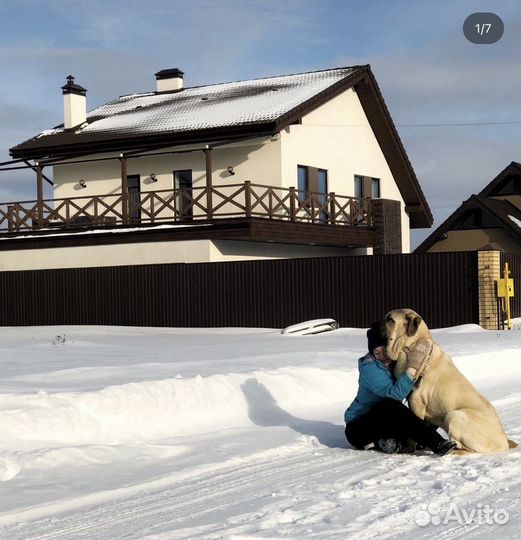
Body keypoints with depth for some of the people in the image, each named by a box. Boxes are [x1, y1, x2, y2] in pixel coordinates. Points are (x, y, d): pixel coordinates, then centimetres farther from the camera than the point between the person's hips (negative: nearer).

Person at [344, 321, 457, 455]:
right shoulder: (369, 368, -19)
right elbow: (394, 394, -34)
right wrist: (412, 368, -39)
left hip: (386, 424, 8)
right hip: (359, 427, -7)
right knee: (390, 406, -37)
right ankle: (437, 444, -44)